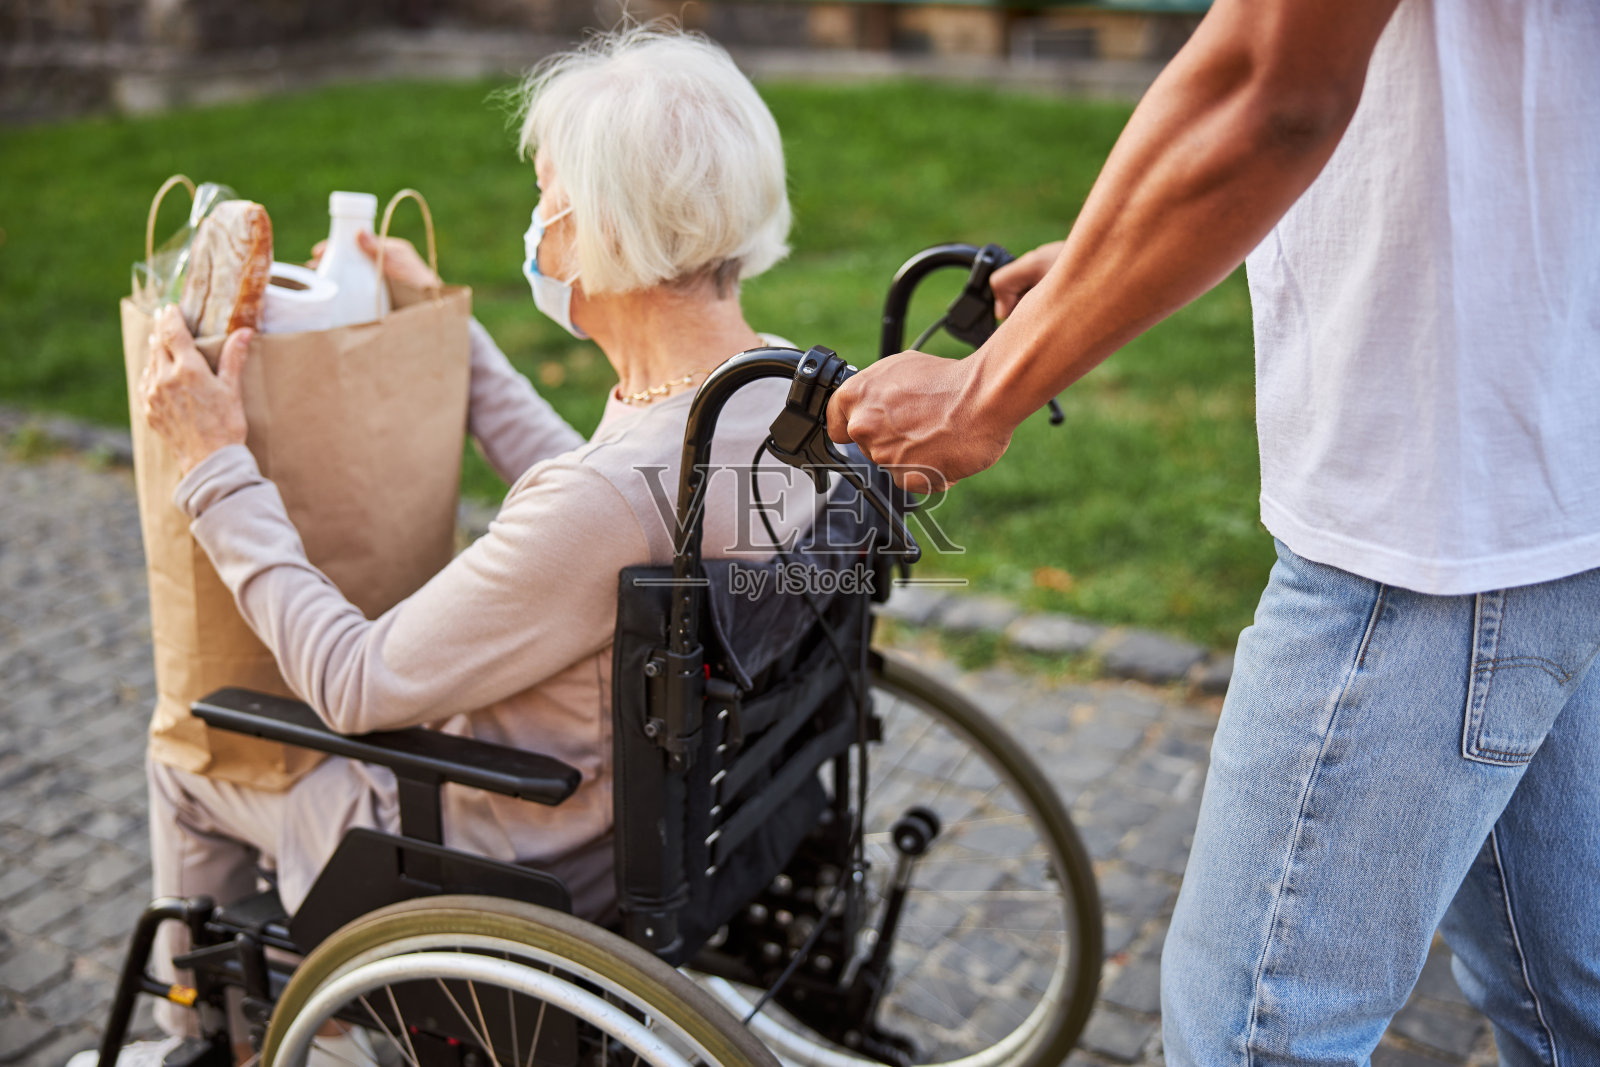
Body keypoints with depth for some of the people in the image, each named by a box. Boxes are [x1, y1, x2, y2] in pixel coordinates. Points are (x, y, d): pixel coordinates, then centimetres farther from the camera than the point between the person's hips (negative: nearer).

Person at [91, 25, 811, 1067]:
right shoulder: (790, 388, -11)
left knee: (196, 751, 17)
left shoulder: (615, 495, -38)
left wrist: (219, 464, -16)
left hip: (526, 877, -8)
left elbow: (354, 686, -25)